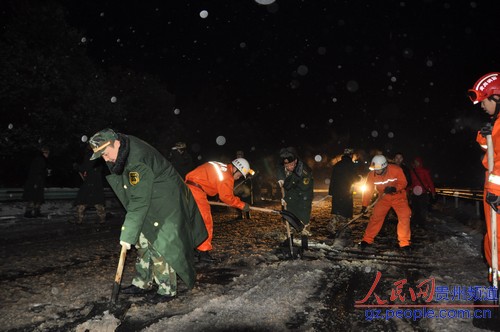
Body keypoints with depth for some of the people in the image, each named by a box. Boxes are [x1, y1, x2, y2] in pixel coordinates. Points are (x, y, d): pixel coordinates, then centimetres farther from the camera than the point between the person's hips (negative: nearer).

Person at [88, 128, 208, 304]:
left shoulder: (137, 161, -31)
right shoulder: (125, 152, -2)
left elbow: (139, 202, -30)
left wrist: (127, 235, -24)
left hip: (166, 203, -10)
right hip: (150, 203, 10)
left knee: (159, 245, -7)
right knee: (143, 242, 13)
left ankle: (167, 290, 8)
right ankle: (143, 284, 26)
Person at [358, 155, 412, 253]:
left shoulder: (396, 170, -26)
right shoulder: (372, 174, -19)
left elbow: (403, 182, -13)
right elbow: (368, 190, -12)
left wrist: (394, 188, -33)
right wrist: (364, 205, -16)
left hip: (398, 196, -1)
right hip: (383, 198, 2)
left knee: (405, 217, -14)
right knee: (376, 217, -4)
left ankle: (404, 243, -2)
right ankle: (367, 240, 8)